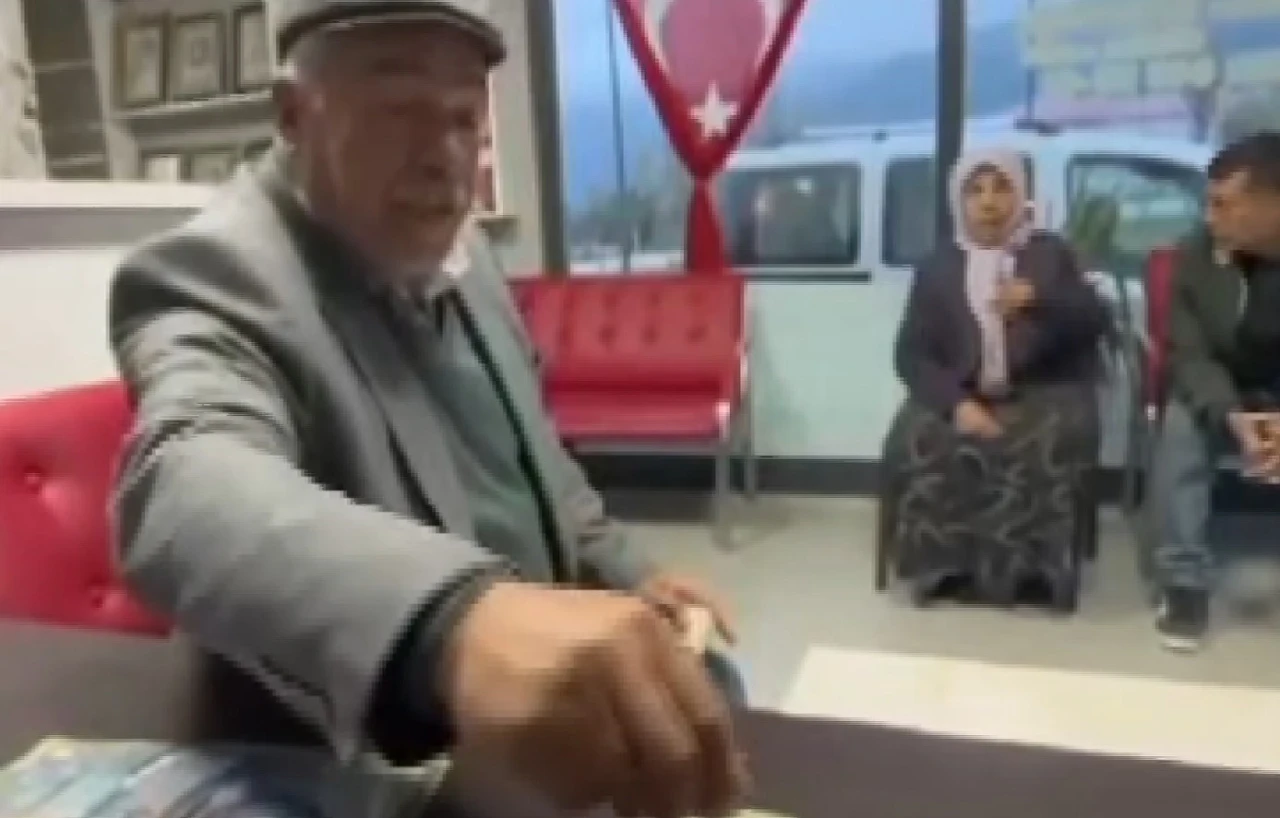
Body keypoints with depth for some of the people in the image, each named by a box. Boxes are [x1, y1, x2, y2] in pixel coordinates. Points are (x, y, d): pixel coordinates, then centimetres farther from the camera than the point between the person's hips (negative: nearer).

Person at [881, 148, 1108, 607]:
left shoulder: (1052, 254, 14)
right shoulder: (938, 266, 11)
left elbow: (1094, 323, 5)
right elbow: (912, 353, 0)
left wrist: (1038, 301, -16)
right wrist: (956, 403, -19)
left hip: (1042, 393, 0)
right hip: (960, 396, 1)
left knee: (1049, 450, -34)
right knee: (917, 446, -31)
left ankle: (1029, 567, -16)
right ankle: (948, 564, -14)